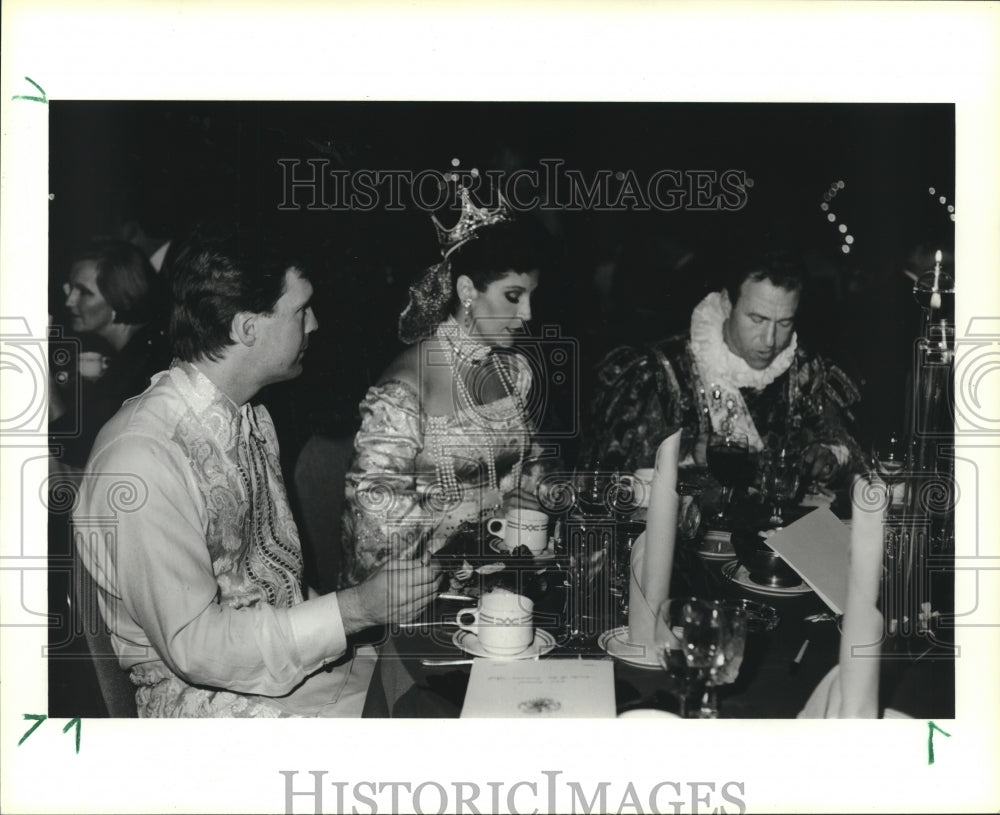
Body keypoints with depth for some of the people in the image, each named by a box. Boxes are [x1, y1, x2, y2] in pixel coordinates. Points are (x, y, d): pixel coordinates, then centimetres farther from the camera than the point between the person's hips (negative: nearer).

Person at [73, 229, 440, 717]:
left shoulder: (253, 418, 6)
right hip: (200, 691, -8)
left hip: (288, 652, 8)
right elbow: (193, 644, -23)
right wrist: (357, 608, -22)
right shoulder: (141, 456, -24)